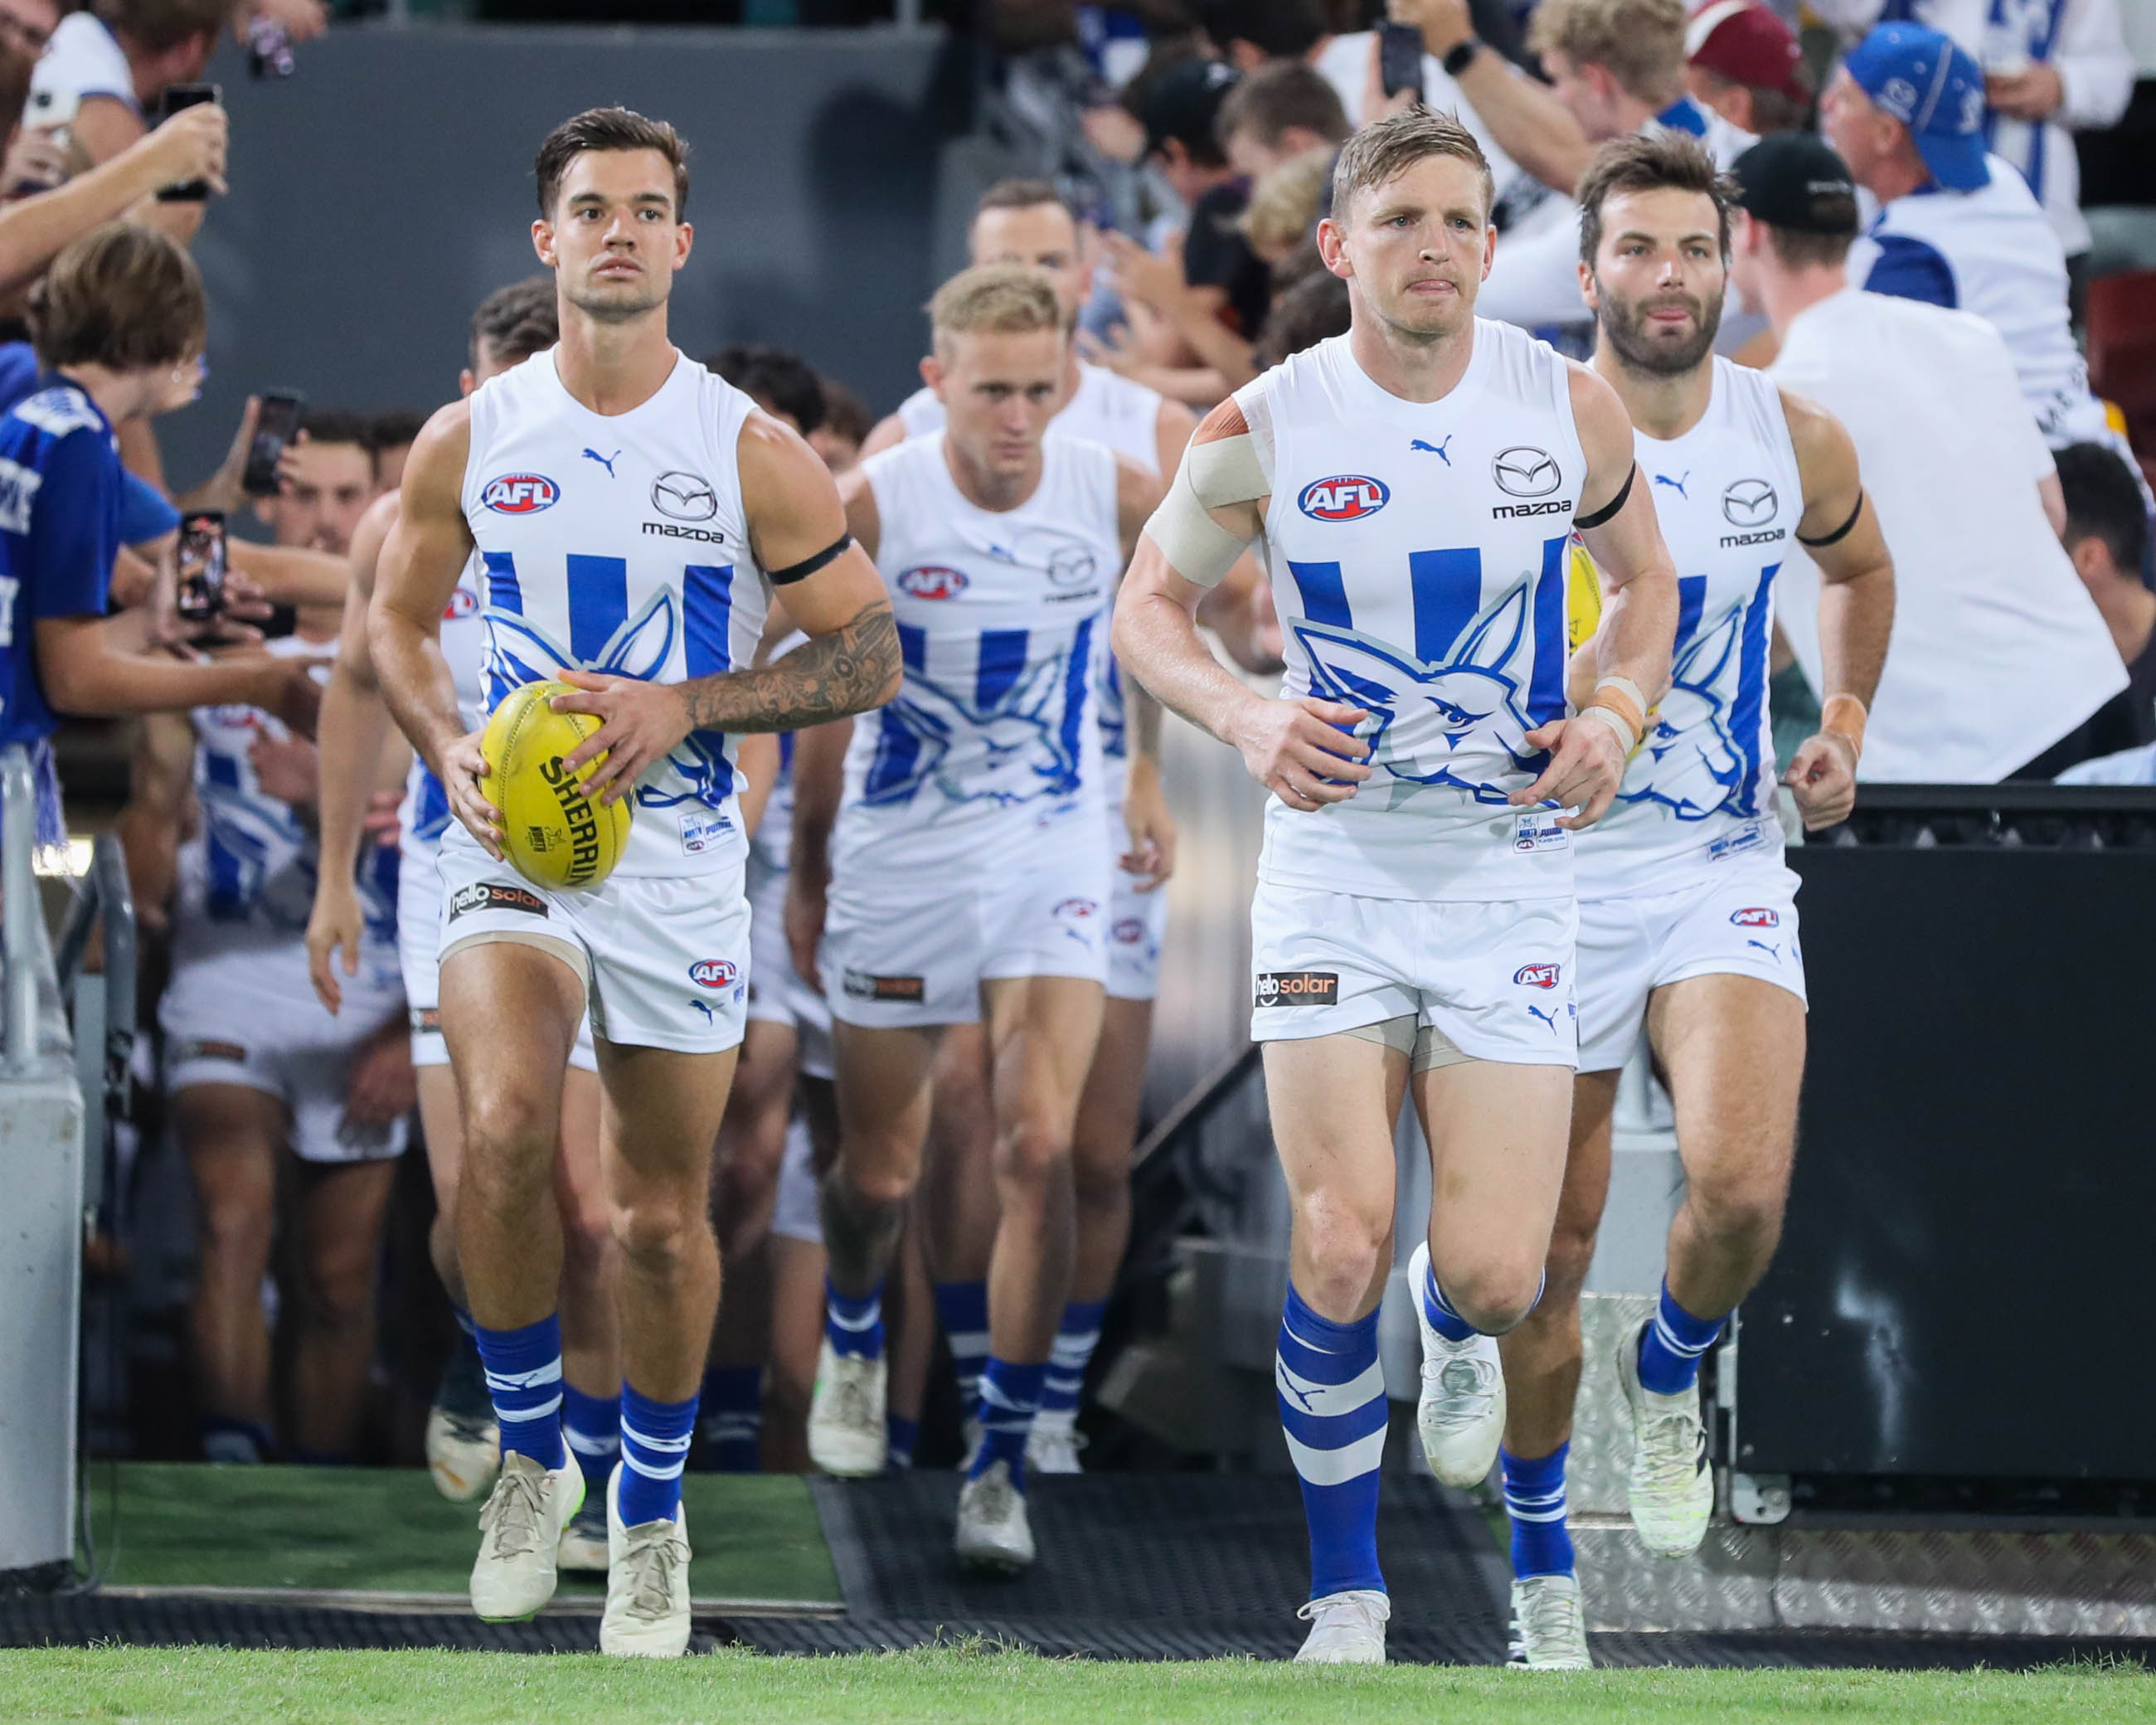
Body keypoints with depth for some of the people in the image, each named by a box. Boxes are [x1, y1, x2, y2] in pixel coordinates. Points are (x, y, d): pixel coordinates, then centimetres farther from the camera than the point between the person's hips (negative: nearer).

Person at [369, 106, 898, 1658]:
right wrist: (448, 746, -5)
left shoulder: (753, 455, -5)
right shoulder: (467, 441, 0)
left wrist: (686, 707, -14)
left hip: (681, 859, 0)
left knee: (664, 1217, 8)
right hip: (511, 845, 0)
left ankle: (652, 1515, 30)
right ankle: (531, 1454, -6)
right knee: (504, 1130, -27)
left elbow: (871, 654, -1)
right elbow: (402, 618, 15)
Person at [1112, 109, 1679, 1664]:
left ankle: (1454, 1326, 32)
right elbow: (1150, 607, 7)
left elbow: (1645, 578, 15)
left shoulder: (1573, 411, -2)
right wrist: (1244, 720, -12)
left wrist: (1618, 714, -4)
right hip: (1334, 859, -1)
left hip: (1513, 878, 1)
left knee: (1495, 1274, -8)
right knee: (1341, 1250, -12)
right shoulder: (1264, 429, -6)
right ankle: (1347, 1586, 7)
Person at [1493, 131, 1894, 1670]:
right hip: (1553, 875, -1)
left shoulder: (1797, 441, -2)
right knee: (1550, 1254, 5)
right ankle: (1543, 1572, 23)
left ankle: (1670, 1373, 11)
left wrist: (1845, 728, 11)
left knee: (1742, 1186, -23)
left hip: (1726, 873, 1)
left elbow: (1861, 565, 22)